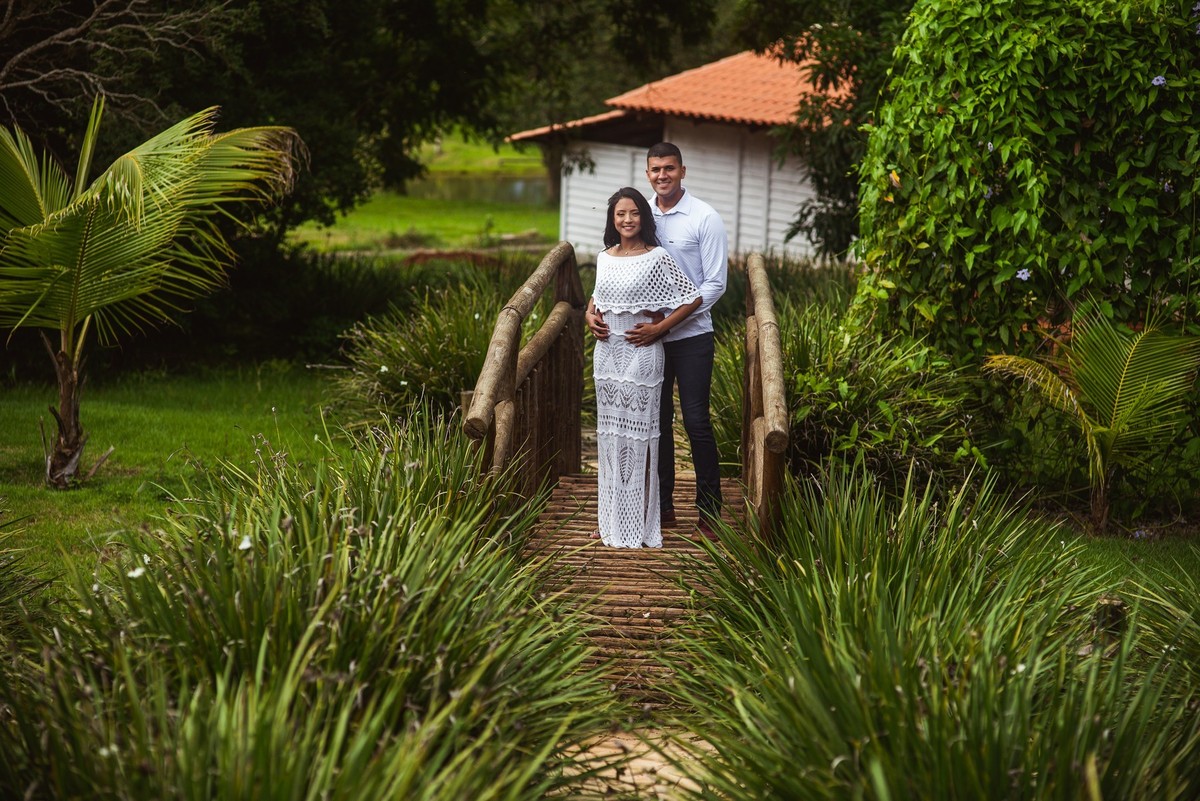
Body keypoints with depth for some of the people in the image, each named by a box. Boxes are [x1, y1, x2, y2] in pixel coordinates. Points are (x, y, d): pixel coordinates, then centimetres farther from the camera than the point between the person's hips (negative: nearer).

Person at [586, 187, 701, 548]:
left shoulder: (657, 258, -7)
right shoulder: (604, 258, 9)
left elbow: (693, 298, -6)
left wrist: (658, 329, -10)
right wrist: (590, 315, 4)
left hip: (641, 355, -6)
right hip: (607, 353, 6)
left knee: (639, 435, -2)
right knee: (609, 433, 11)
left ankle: (639, 524, 5)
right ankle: (611, 518, 21)